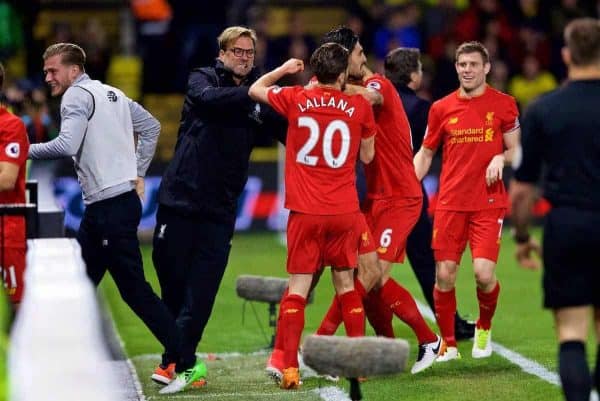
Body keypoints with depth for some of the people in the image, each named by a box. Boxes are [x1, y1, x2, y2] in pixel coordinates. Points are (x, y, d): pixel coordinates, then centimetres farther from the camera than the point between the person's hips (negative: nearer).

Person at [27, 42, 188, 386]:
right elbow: (152, 127, 24)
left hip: (111, 208, -10)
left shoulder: (77, 95, -10)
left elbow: (67, 145, -25)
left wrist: (26, 151, -12)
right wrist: (138, 173, 22)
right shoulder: (113, 94, 17)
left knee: (134, 289, -7)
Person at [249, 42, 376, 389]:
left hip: (305, 213, -1)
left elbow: (255, 90, 17)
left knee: (298, 289, 1)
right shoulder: (359, 107, -2)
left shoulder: (296, 99, -2)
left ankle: (289, 369, -7)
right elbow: (367, 156, 12)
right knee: (347, 286, 13)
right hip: (345, 212, 1)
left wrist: (284, 69, 30)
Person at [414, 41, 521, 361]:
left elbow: (516, 150, 6)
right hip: (450, 203, 2)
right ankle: (448, 343, 14)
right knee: (444, 274, -2)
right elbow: (424, 154, 15)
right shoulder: (441, 108, 7)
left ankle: (484, 328, 17)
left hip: (489, 203, -2)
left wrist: (501, 158, -16)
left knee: (484, 273, -13)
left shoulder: (503, 104, 1)